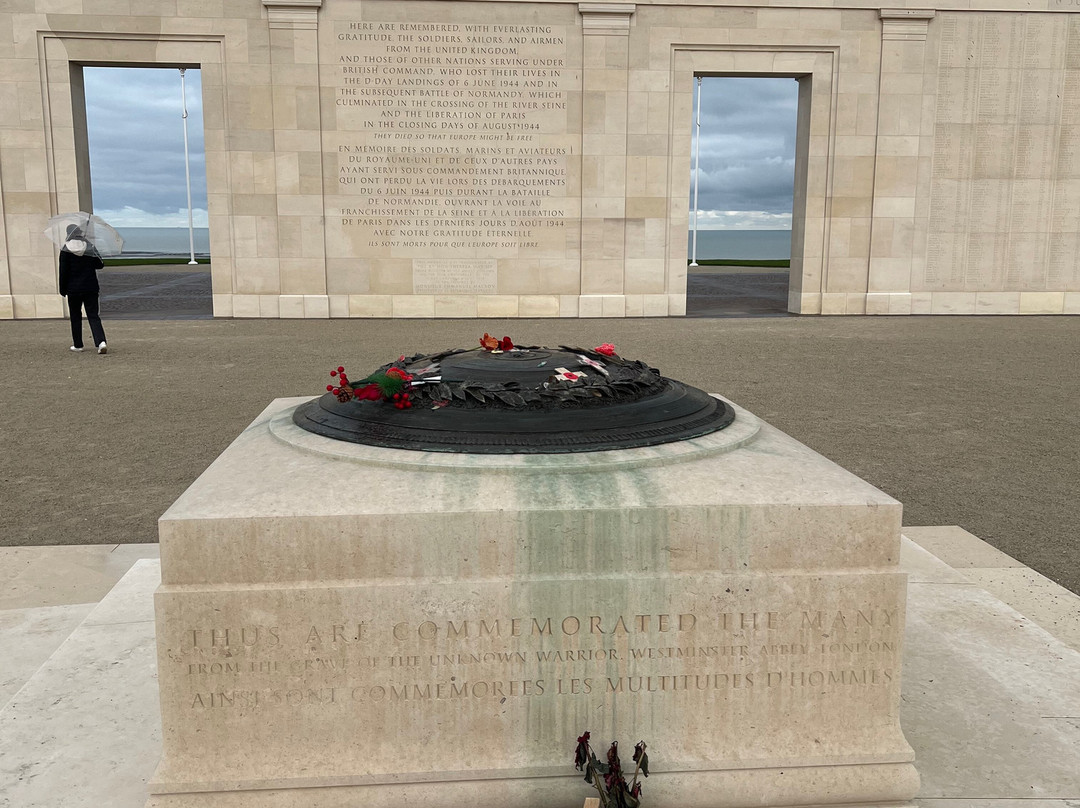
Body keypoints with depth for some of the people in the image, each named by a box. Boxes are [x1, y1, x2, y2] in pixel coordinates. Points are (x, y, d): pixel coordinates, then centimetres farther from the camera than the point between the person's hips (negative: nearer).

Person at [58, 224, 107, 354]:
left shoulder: (66, 250, -7)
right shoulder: (90, 247, 1)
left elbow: (63, 272, -6)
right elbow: (99, 265, 8)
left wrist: (63, 290, 1)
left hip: (74, 289, -2)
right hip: (91, 288, 2)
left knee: (75, 316, 11)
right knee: (93, 316, 1)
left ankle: (77, 344, 17)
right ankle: (101, 342, -18)